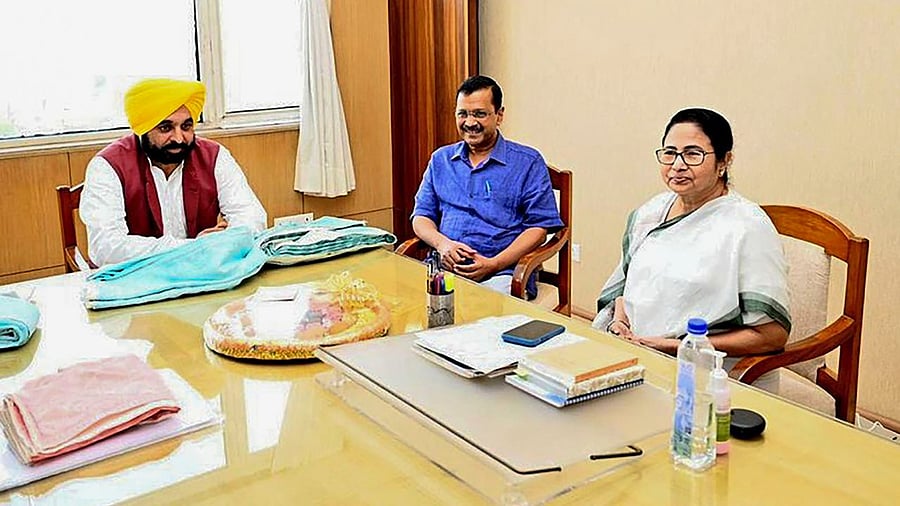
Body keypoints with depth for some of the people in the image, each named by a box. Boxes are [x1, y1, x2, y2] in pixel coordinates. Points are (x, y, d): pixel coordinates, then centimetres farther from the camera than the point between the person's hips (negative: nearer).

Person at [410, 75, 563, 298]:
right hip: (443, 269, 4)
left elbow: (539, 227, 0)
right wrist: (442, 243, -5)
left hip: (501, 274, -3)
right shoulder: (441, 160, 21)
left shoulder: (528, 162, 7)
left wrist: (493, 265, -13)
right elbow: (421, 216, 19)